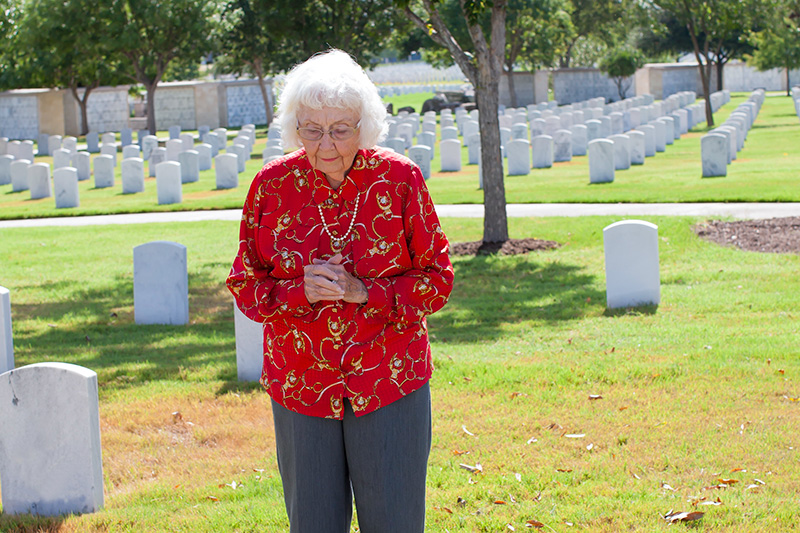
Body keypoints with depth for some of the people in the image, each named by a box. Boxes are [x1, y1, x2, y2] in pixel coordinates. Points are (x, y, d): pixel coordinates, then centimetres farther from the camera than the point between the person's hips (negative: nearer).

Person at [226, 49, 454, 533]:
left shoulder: (400, 179, -6)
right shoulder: (272, 185, -3)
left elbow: (437, 279, -2)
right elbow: (245, 284, 3)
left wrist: (364, 292, -17)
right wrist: (301, 291, -17)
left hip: (389, 384, -1)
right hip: (301, 385, 1)